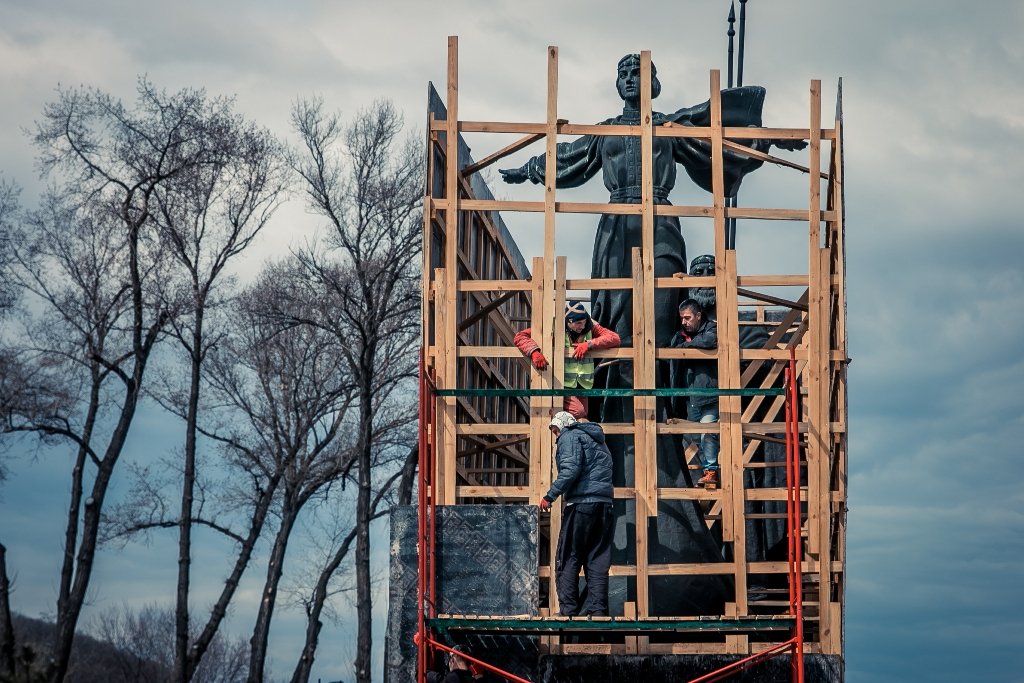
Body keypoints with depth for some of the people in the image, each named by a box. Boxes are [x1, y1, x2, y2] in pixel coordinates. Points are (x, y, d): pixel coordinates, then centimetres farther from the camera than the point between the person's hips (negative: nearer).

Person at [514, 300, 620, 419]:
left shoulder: (590, 327, 0)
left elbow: (615, 338, -10)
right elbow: (520, 337, -12)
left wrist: (589, 344, -22)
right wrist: (534, 352, -32)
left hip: (582, 386, 5)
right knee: (577, 411, -25)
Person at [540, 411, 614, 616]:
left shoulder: (570, 437, 1)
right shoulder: (598, 441, 27)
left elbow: (571, 469, -15)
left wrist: (550, 495, -14)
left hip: (582, 503, -7)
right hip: (606, 506, 7)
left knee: (567, 560, -1)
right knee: (598, 561, 5)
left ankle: (568, 611, -5)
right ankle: (597, 610, -1)